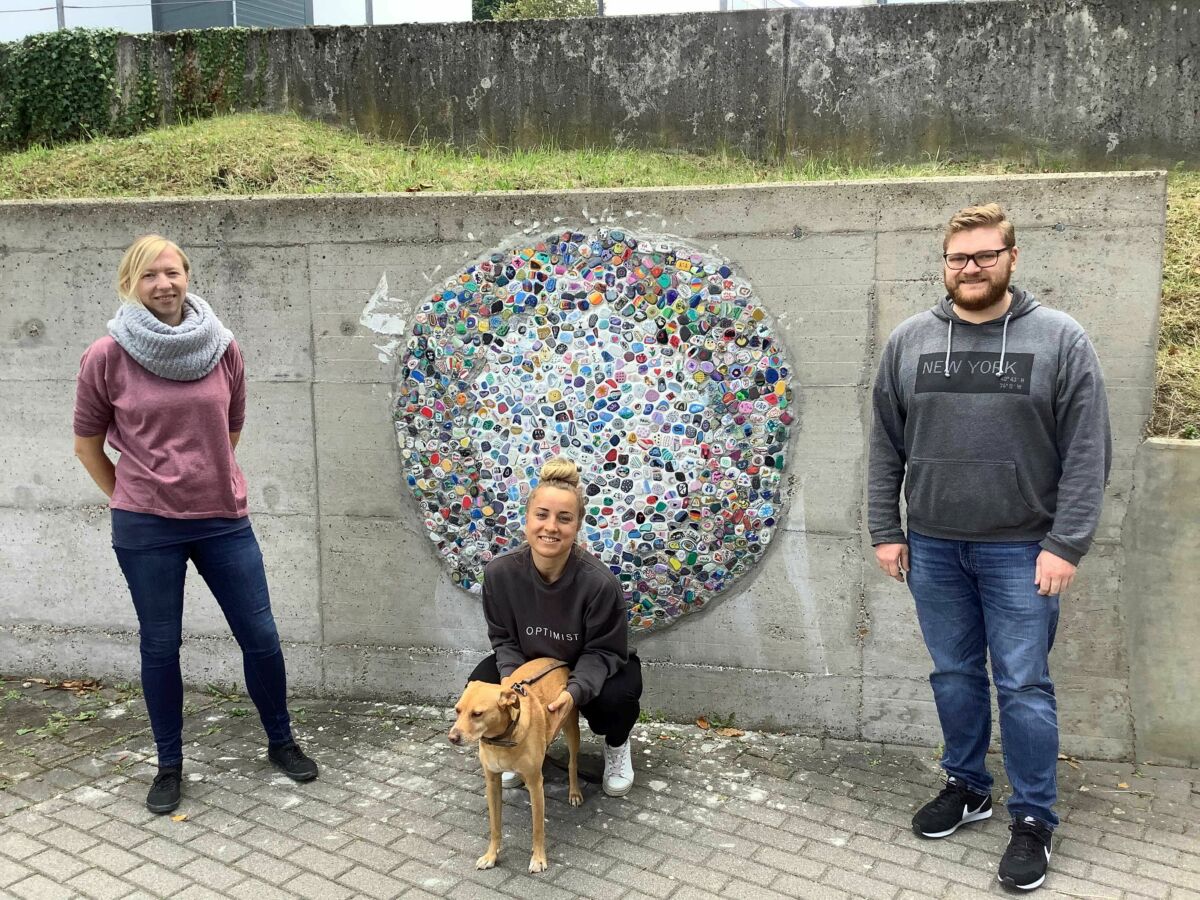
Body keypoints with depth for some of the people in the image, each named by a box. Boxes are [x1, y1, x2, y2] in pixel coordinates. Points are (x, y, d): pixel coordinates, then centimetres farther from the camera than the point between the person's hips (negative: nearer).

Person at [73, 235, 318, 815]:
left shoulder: (222, 349, 0)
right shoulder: (106, 358, -6)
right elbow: (87, 445, 5)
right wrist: (130, 501, 6)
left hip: (223, 520, 2)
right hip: (145, 530, -2)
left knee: (260, 636, 7)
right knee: (160, 646, 10)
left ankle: (281, 742, 29)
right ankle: (169, 765, 28)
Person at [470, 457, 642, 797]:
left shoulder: (599, 582, -33)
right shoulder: (500, 572, -25)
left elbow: (602, 651, -22)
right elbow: (504, 638, -10)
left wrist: (575, 690, -40)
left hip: (589, 668, -2)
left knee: (614, 697, -33)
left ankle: (617, 745, 7)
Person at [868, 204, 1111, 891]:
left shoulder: (1060, 339, -5)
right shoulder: (909, 342, 3)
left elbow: (1088, 454, -7)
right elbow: (887, 447, 7)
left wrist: (1066, 544, -12)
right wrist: (886, 530, 4)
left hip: (1020, 550, -3)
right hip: (933, 548, 3)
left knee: (1024, 686, 4)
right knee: (955, 675, 15)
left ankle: (1034, 819, 20)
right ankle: (967, 786, 34)